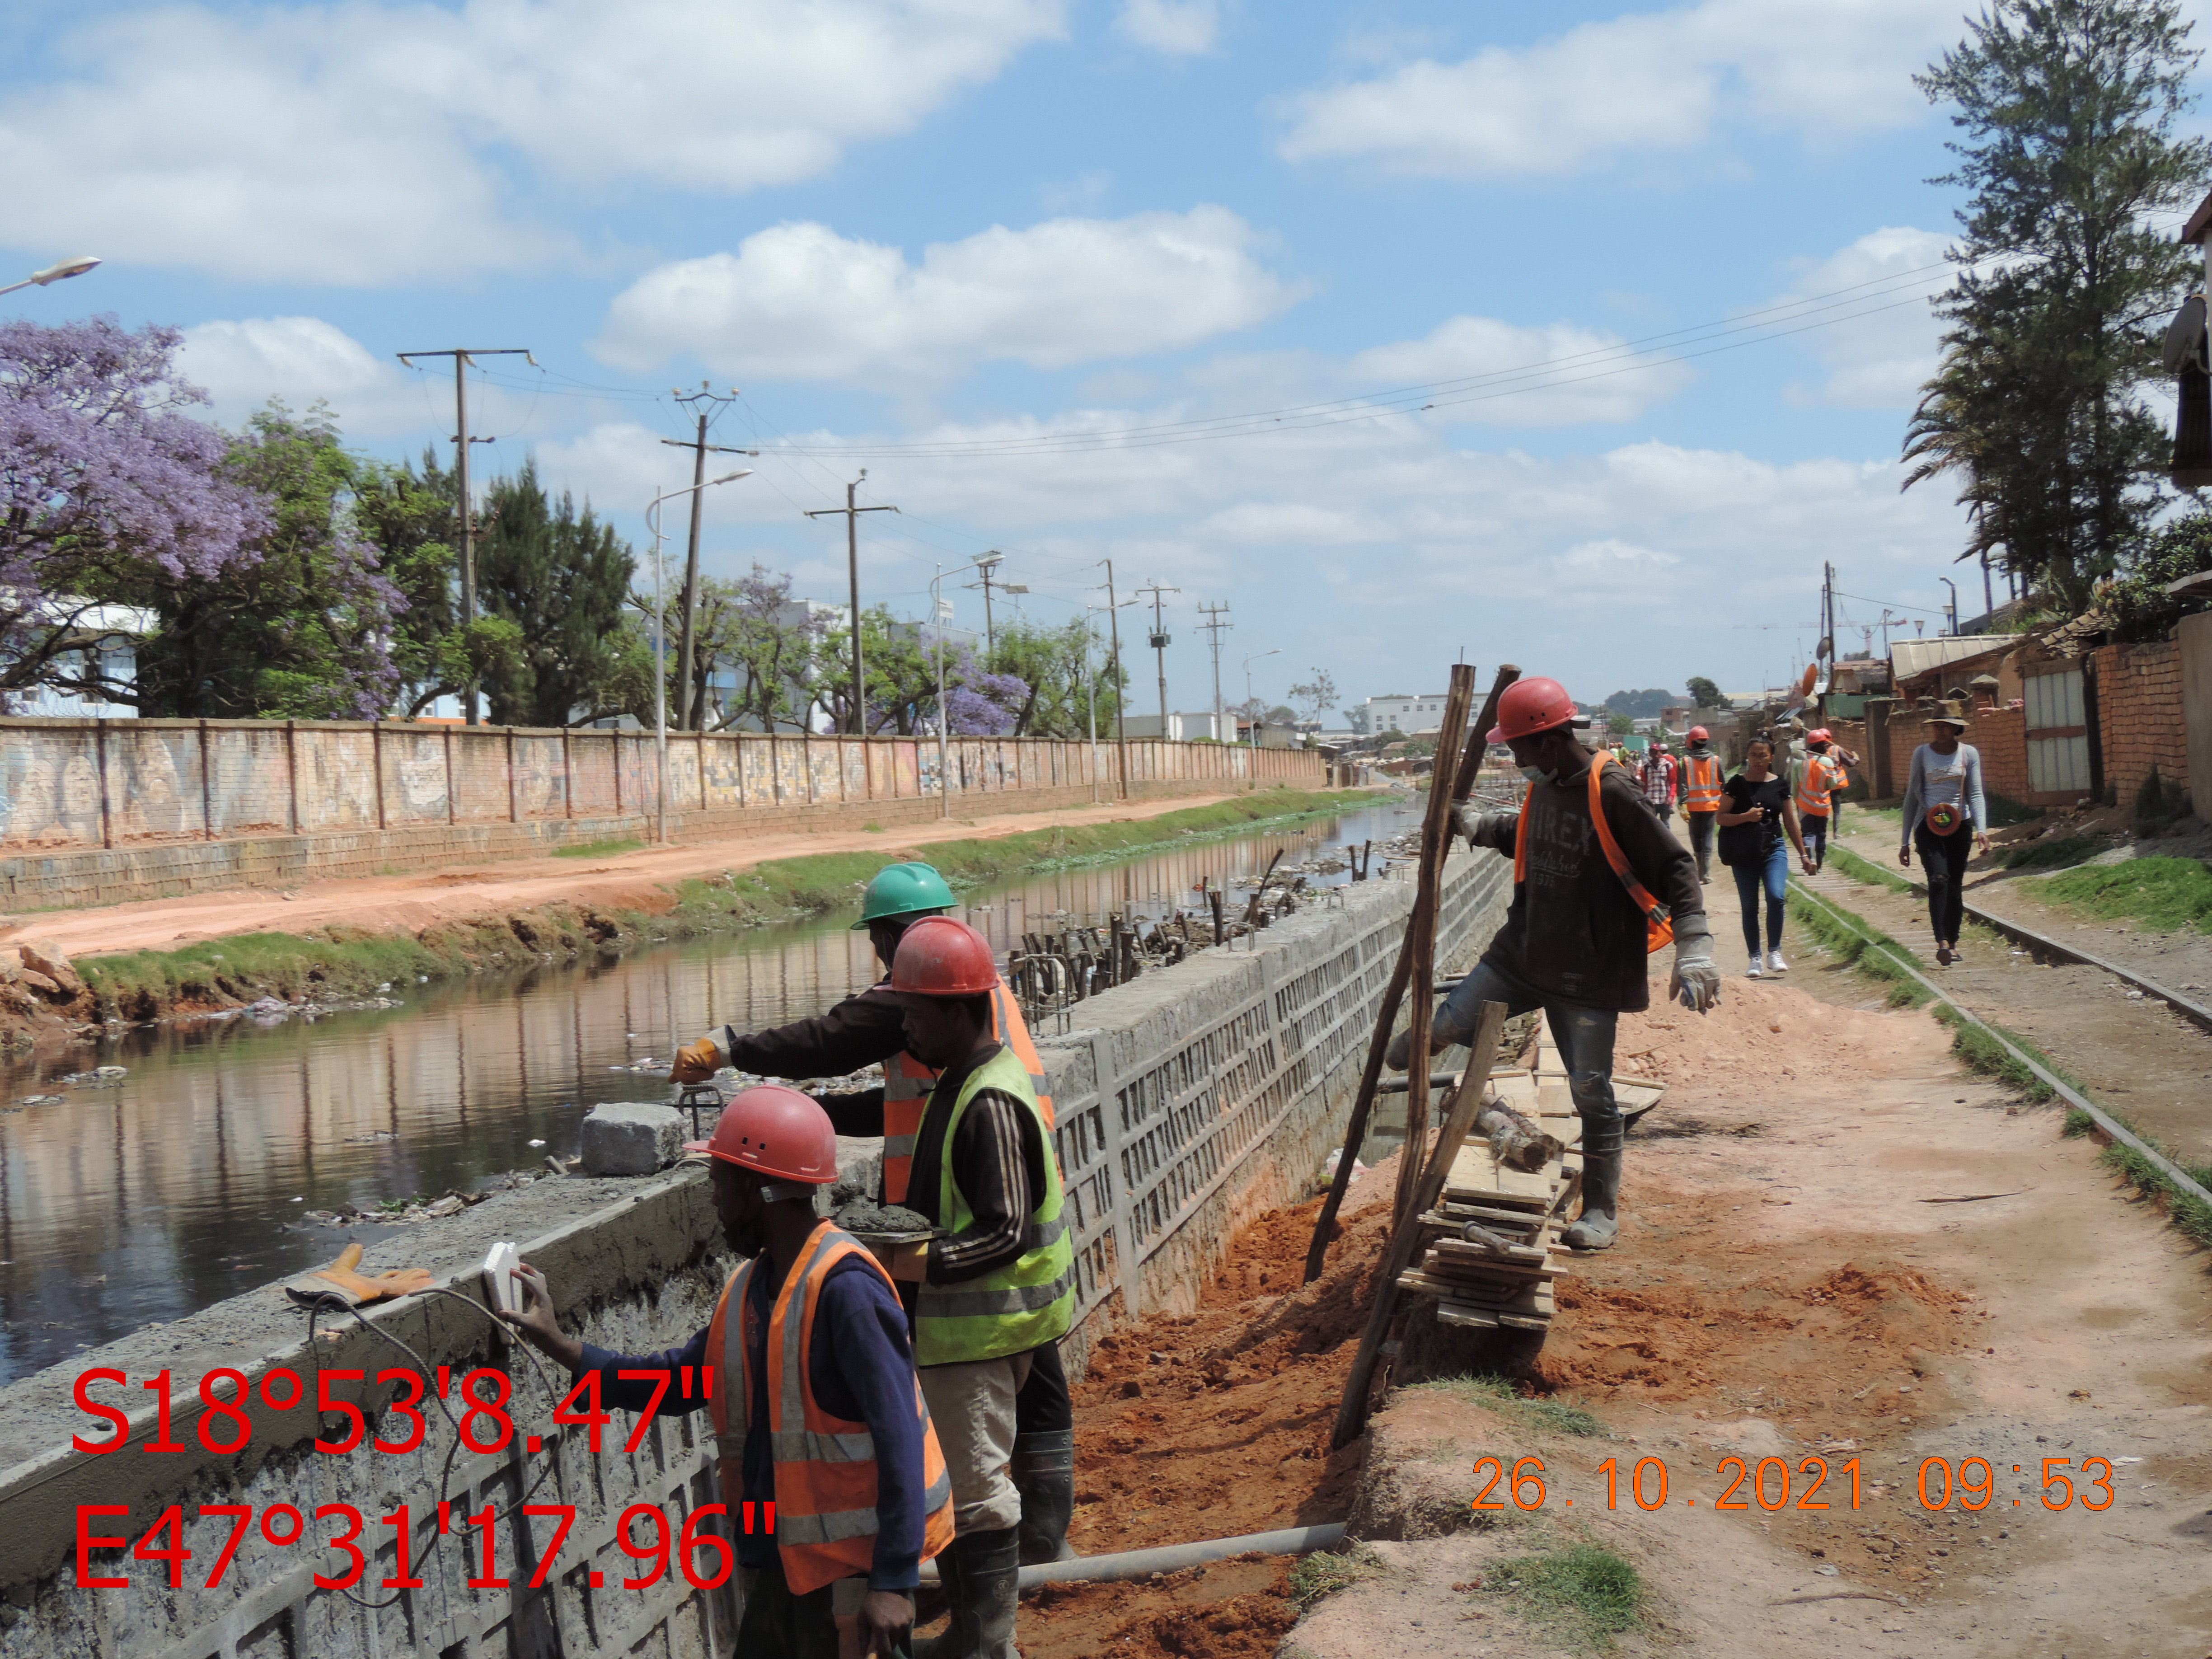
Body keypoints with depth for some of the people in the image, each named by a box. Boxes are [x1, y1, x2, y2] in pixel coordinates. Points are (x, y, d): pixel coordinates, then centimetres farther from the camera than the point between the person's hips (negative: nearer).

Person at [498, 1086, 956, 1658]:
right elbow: (680, 1382, 16)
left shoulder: (845, 1290, -21)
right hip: (783, 1555, 9)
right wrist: (561, 1347, 9)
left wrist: (893, 1582, -25)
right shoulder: (752, 1285, 8)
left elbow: (900, 1437, -23)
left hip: (852, 1561, -9)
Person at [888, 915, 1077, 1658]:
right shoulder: (963, 1083, 10)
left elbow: (1007, 1231, -24)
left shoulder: (990, 1104, -21)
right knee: (946, 1480, 19)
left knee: (976, 1490, -2)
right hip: (963, 1322, 11)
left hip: (979, 1326, -11)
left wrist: (920, 1263, -27)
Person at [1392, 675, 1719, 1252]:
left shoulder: (1611, 793, -20)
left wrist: (1694, 952, -25)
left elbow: (1675, 868, -19)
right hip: (1523, 950, 6)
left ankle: (1602, 1212, 14)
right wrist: (1471, 825, 15)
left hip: (1589, 969, -6)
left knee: (1591, 1088, 1)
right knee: (1448, 1026, 3)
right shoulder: (1543, 787, 4)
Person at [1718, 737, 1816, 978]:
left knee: (1776, 896, -19)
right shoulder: (1737, 784, -1)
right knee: (1749, 906, 2)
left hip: (1773, 849, 1)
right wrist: (1746, 816, -20)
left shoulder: (1780, 784, 6)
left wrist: (1803, 854, 15)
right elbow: (1722, 818, -3)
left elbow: (1790, 821, 13)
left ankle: (1774, 953, -6)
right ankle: (1755, 958, 13)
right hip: (1744, 853, -1)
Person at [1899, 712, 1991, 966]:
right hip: (1929, 827, -2)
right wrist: (1906, 842, 4)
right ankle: (1942, 942, -27)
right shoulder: (1922, 753, 2)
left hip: (1960, 826, 2)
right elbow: (1912, 797, 6)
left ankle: (1953, 942, 18)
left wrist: (1982, 829, -16)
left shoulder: (1969, 754, 4)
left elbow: (1976, 794, 1)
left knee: (1956, 885, 6)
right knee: (1939, 879, -19)